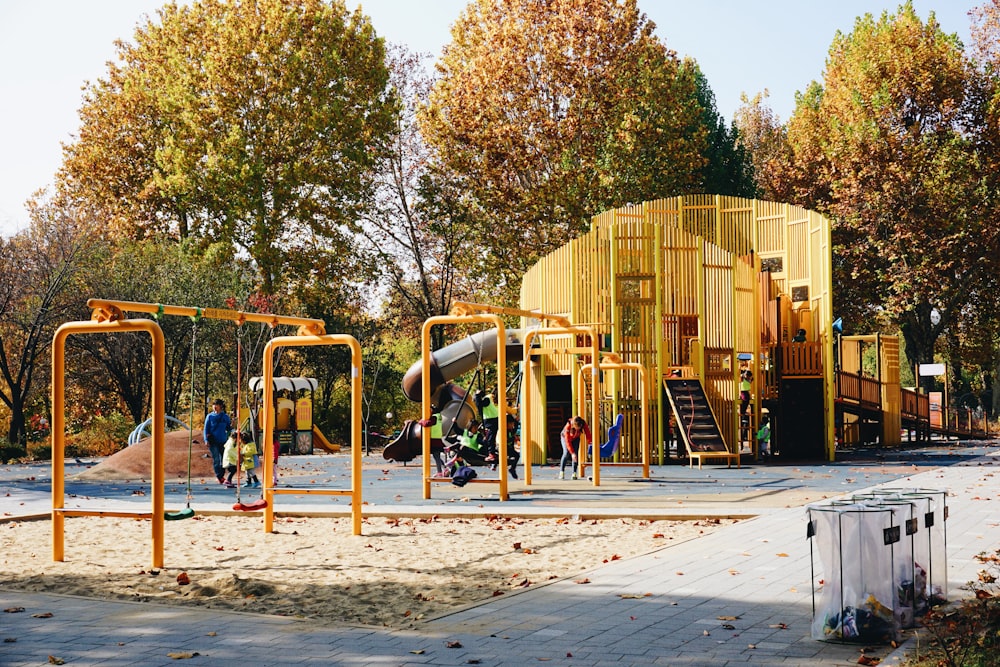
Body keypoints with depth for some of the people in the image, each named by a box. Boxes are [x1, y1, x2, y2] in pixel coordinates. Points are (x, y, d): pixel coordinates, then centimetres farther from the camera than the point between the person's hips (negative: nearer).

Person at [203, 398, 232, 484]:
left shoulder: (225, 417, 7)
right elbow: (206, 429, 3)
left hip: (223, 441, 2)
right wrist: (206, 440, -6)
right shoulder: (210, 416, 2)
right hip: (213, 441, -2)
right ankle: (219, 477, -4)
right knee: (216, 459, -5)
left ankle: (221, 477, 13)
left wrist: (231, 426, -11)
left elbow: (228, 429, 11)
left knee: (223, 459, 3)